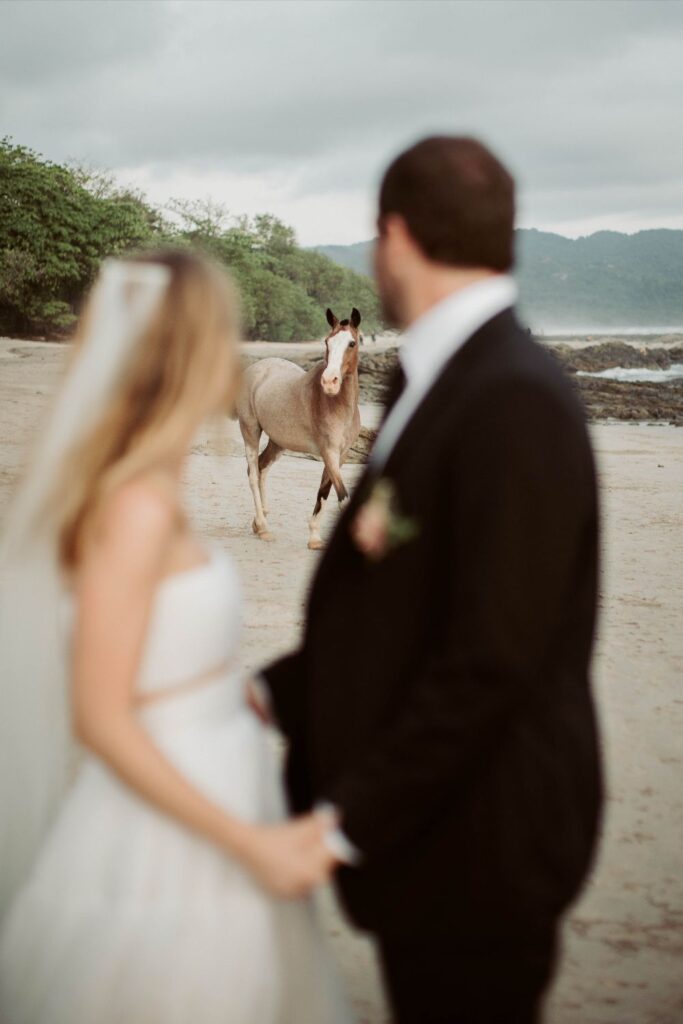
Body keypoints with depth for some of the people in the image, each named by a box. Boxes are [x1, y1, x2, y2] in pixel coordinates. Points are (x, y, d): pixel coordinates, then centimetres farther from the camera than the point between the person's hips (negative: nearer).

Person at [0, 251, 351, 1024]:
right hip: (167, 849, -9)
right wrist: (248, 841, -20)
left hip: (205, 811, 9)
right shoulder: (138, 506, -21)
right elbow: (101, 717, -21)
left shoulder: (148, 494, 4)